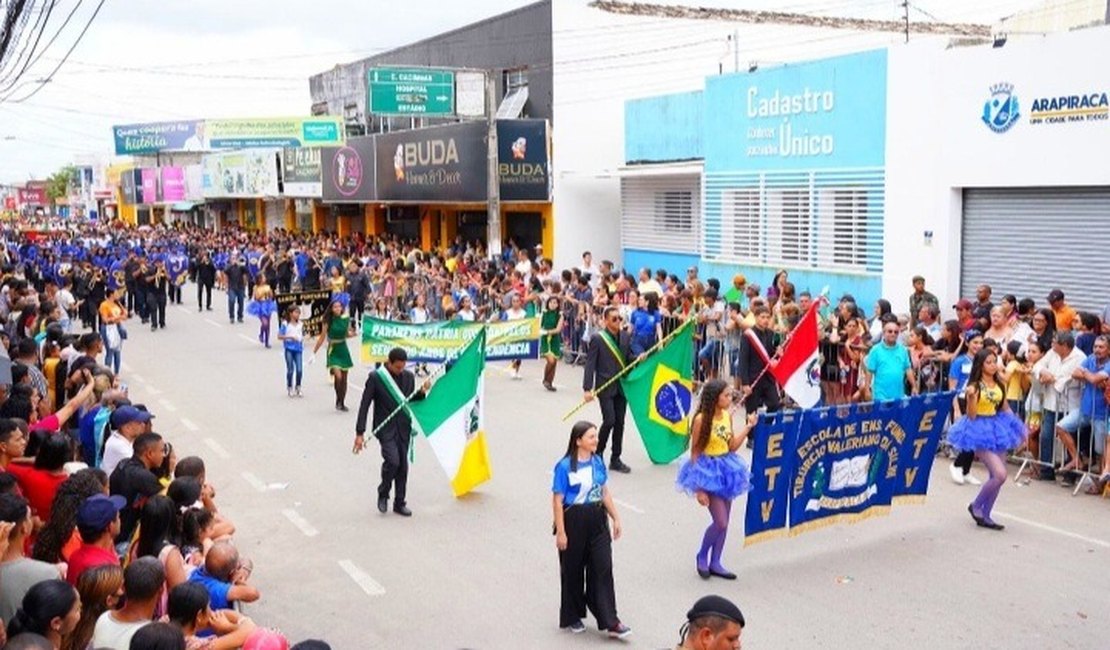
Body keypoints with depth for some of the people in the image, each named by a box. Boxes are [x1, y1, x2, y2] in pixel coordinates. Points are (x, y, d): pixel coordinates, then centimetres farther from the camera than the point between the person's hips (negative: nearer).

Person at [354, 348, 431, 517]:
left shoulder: (408, 376, 4)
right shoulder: (375, 377, -9)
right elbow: (364, 405, -8)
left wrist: (422, 392, -6)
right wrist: (360, 433, -11)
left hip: (403, 428, 4)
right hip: (385, 428, -4)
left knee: (403, 466, 6)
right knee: (392, 460, -19)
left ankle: (399, 503, 20)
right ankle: (383, 493, 6)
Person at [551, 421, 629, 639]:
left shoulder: (598, 461, 4)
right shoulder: (565, 466, -14)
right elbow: (558, 500, -13)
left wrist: (615, 518, 12)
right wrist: (560, 532, -15)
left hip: (597, 520, 5)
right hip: (574, 520, -4)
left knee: (603, 568, 1)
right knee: (573, 571, 10)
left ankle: (610, 622, 3)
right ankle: (572, 618, 28)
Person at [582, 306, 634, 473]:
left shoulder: (625, 336, 7)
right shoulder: (597, 338, -8)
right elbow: (590, 364, -10)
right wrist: (587, 388, -16)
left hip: (621, 386, 5)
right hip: (605, 387, -5)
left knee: (620, 422, 7)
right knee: (609, 420, -12)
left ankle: (615, 459, 17)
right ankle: (598, 453, 10)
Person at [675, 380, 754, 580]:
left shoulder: (727, 415, 2)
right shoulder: (701, 419, -17)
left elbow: (732, 446, 7)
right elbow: (695, 452, -13)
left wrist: (749, 426, -1)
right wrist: (699, 488, -14)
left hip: (725, 468, 7)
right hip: (708, 470, -7)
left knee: (724, 522, 10)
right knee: (721, 522, -7)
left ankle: (715, 563, 23)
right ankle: (702, 556, 18)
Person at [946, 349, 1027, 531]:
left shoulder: (999, 384, 5)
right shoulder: (975, 386, -12)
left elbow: (1005, 408, 16)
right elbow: (971, 415, -15)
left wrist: (1018, 429, 16)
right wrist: (970, 397, -31)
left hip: (997, 428, 7)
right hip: (981, 430, -7)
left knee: (997, 476, 8)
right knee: (1000, 474, -16)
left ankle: (985, 515, 21)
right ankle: (976, 506, 6)